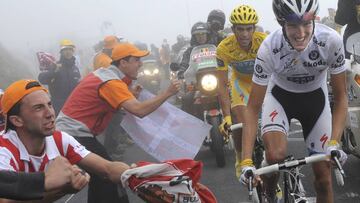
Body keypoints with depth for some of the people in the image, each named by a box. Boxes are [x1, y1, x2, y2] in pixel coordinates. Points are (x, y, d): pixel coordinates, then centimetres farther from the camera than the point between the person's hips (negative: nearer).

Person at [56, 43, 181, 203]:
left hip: (68, 130, 10)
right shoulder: (111, 82, -20)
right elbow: (140, 110, -31)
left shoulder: (104, 73, 9)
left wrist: (129, 95, 1)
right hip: (75, 134, -10)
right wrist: (168, 93, -25)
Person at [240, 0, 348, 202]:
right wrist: (246, 162, -35)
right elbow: (253, 108, -26)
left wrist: (334, 143, -32)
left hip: (315, 97, 1)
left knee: (324, 177, -2)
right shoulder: (269, 49, -32)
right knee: (276, 155, -29)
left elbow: (341, 96, -19)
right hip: (280, 96, -1)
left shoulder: (331, 40, -30)